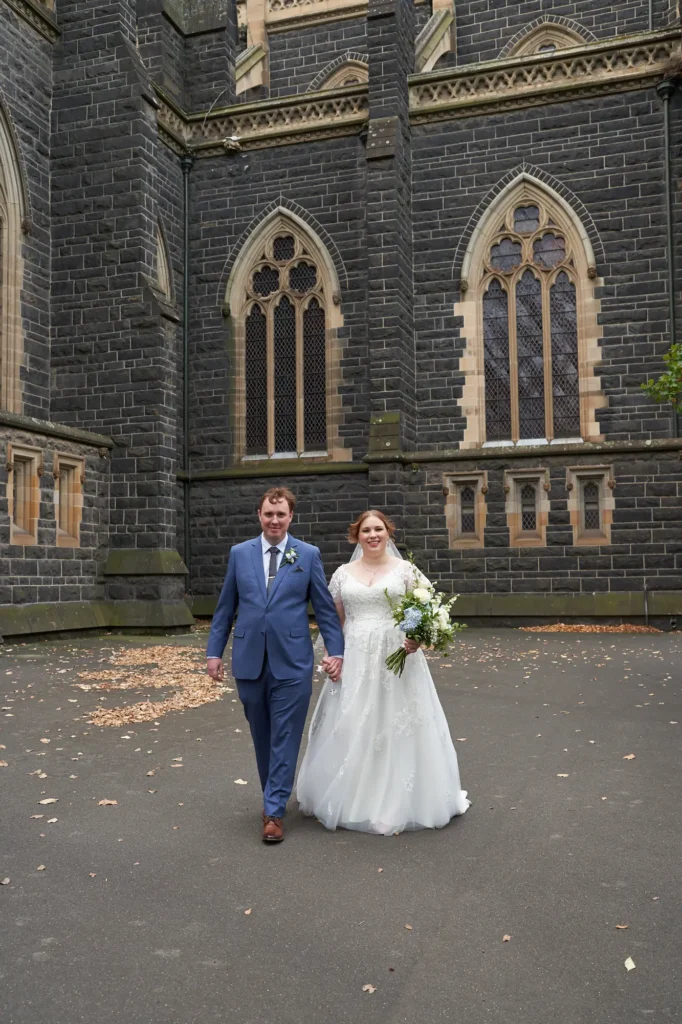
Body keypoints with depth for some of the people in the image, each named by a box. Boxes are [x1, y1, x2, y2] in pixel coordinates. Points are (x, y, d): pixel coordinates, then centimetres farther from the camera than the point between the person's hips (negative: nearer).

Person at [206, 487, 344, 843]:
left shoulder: (309, 555, 2)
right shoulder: (239, 553, 6)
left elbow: (325, 608, 2)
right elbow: (225, 608, 9)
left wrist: (335, 650, -5)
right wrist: (214, 651, 6)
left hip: (291, 662, -2)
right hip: (249, 660, 2)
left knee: (284, 738, -1)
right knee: (261, 737, 14)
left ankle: (274, 812, 6)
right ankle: (273, 796, 32)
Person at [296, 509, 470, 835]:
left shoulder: (405, 570, 1)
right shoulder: (343, 573, 9)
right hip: (354, 661, 2)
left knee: (396, 726, 2)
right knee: (351, 730, 5)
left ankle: (398, 801, 16)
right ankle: (351, 800, 20)